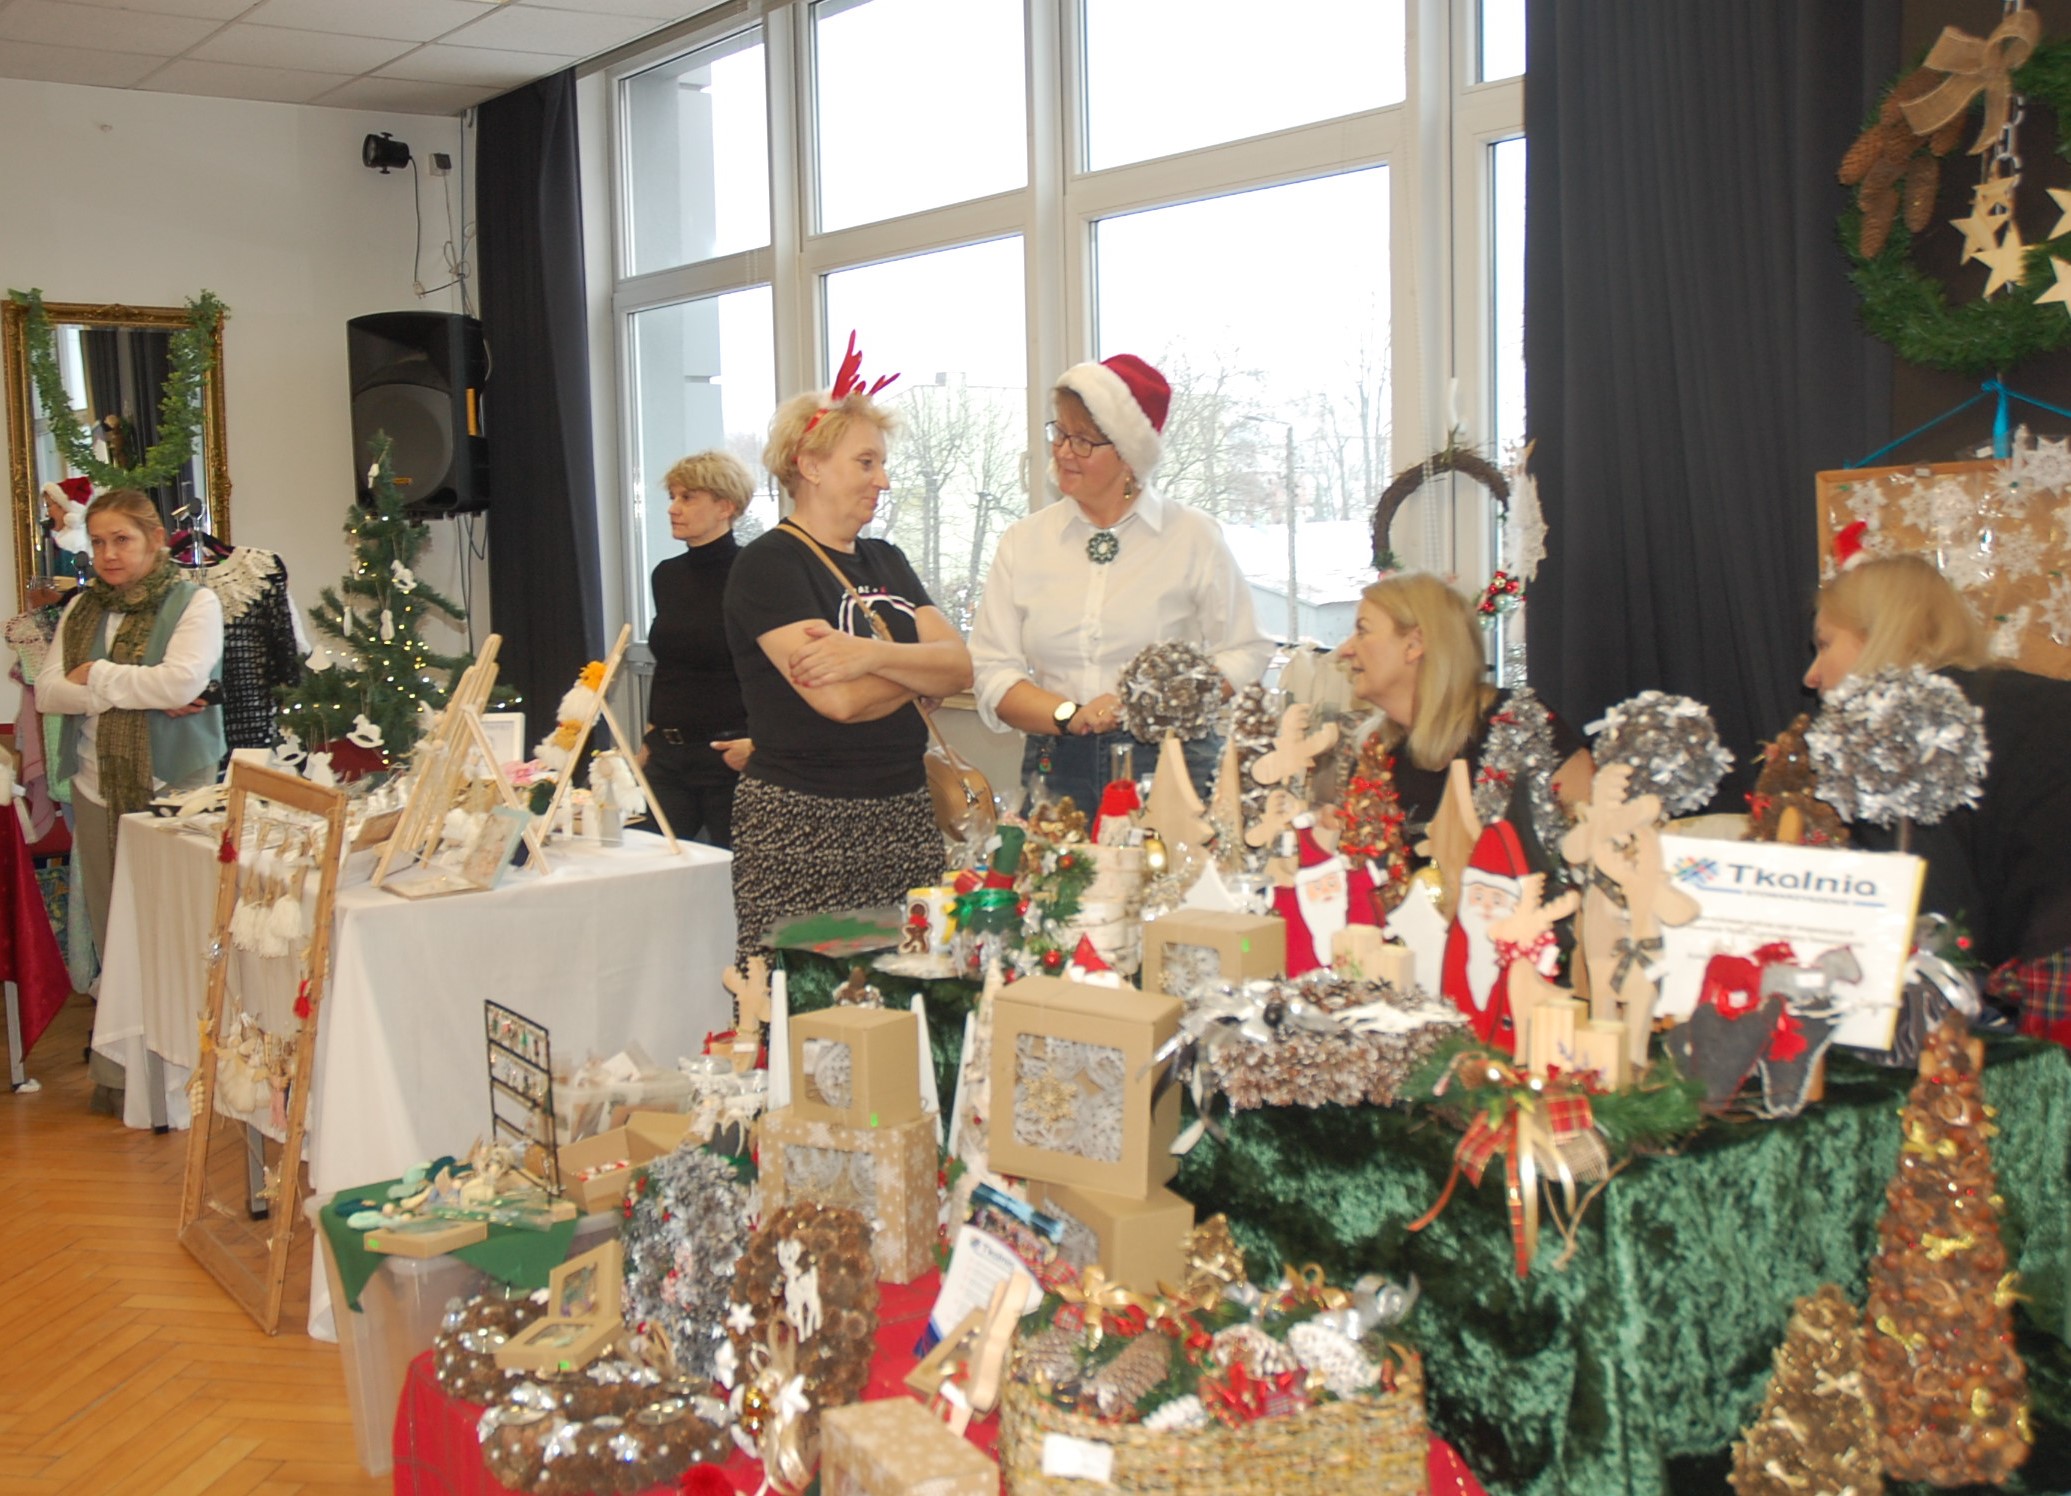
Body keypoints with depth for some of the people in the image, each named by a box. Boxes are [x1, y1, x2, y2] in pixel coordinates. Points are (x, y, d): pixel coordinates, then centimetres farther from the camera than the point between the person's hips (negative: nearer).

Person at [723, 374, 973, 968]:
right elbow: (840, 699, -17)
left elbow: (960, 666, 3)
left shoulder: (885, 561, 18)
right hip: (801, 824, -6)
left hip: (904, 813, 6)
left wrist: (875, 655, -15)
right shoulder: (768, 563, -5)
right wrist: (920, 666, 0)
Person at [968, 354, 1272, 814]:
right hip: (1055, 771, 2)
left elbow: (1244, 654, 2)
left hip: (1167, 764, -2)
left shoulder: (1193, 536, 3)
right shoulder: (1023, 542, 9)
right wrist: (1071, 716, -12)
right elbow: (993, 674, 4)